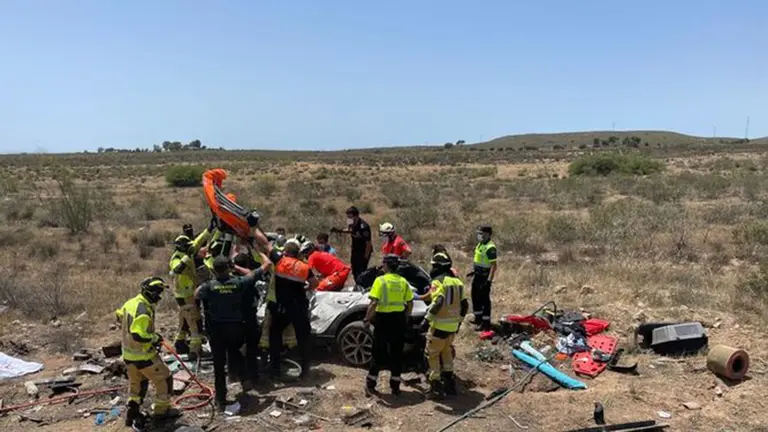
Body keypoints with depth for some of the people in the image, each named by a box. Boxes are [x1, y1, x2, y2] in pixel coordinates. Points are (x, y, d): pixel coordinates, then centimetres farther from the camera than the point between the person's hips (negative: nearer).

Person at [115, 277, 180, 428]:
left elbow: (119, 315, 19)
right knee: (164, 379, 10)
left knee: (136, 383, 26)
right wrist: (154, 337, -18)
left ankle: (132, 413, 30)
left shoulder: (131, 302, 0)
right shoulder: (144, 311, -29)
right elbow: (138, 335, -34)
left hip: (128, 355, 9)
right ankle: (161, 410, 23)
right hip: (144, 356, -9)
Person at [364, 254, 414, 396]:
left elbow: (374, 303, -18)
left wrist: (367, 319, -8)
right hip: (399, 320, 4)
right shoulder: (403, 281, 3)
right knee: (397, 353, 13)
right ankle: (395, 386, 18)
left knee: (379, 352, 7)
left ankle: (370, 384, 14)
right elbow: (410, 303, 5)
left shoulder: (381, 280, -11)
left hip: (384, 319, -4)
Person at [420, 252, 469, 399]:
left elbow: (438, 303, -26)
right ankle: (449, 384, 28)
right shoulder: (457, 281, 12)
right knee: (446, 352, 22)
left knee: (432, 354, 2)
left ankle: (436, 387, 2)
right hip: (453, 326, 8)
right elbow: (465, 304, 15)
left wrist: (427, 319, -22)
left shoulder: (438, 281, -12)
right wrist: (459, 320, 24)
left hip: (439, 325, -8)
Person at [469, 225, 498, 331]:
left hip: (485, 277, -10)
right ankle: (478, 318, 35)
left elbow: (493, 266, -24)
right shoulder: (480, 244, 9)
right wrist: (473, 271, 23)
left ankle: (486, 323, 7)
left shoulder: (490, 248, -21)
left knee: (484, 299, -2)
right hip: (478, 275, 10)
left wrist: (489, 280, -27)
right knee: (475, 297, 20)